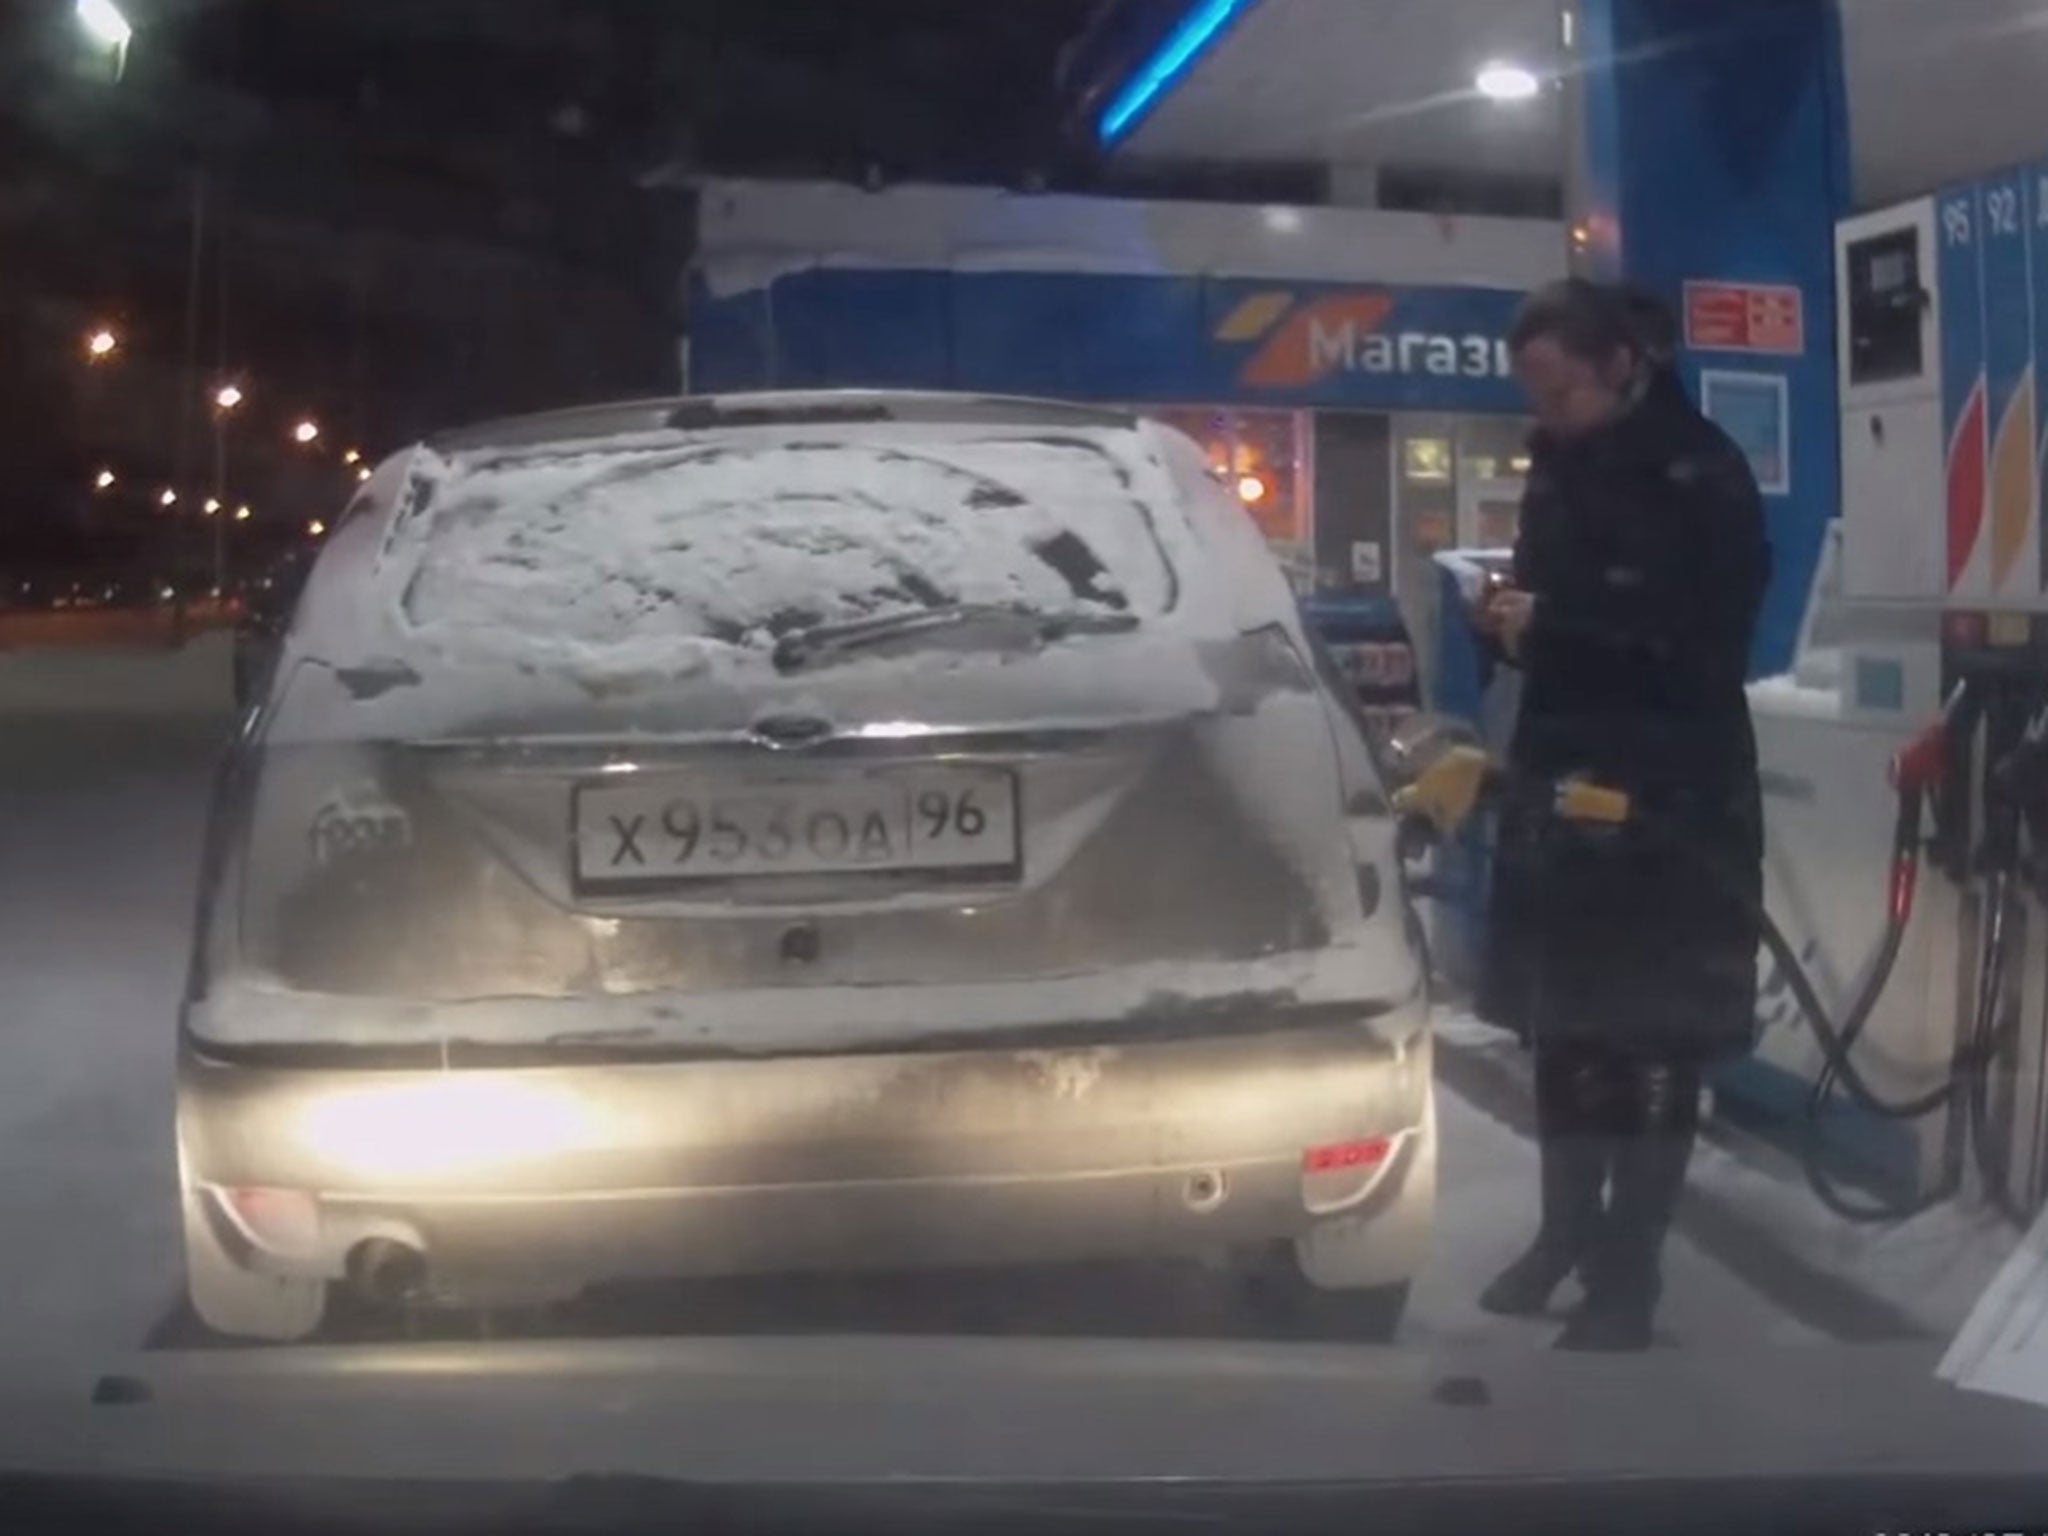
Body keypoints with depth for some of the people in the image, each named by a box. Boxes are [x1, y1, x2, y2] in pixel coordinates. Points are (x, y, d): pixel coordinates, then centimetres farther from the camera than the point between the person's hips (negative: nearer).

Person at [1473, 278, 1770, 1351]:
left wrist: (1550, 625, -20)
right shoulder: (1558, 470, 10)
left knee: (1655, 1039, -1)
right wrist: (1512, 617, -5)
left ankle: (1628, 1270, 5)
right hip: (1563, 782, 6)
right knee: (1563, 1021, 11)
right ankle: (1567, 1231, 24)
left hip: (1671, 800, -6)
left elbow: (1705, 643, -15)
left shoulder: (1703, 474, -9)